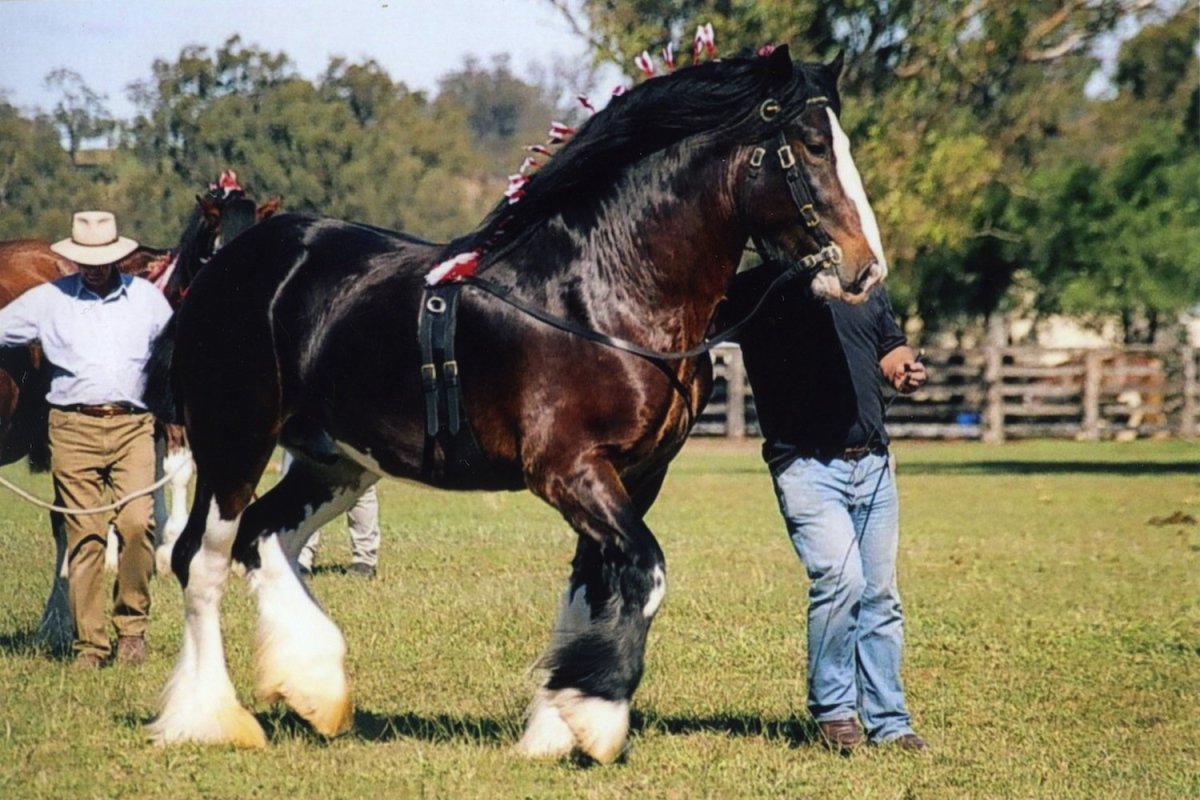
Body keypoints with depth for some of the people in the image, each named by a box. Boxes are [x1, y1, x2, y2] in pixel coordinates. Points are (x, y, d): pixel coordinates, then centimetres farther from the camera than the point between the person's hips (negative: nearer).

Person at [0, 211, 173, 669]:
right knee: (84, 538, -1)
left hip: (133, 426, 0)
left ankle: (132, 626, 0)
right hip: (74, 429, 0)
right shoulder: (49, 300, 7)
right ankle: (89, 644, 3)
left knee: (137, 524, -15)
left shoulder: (146, 297, 10)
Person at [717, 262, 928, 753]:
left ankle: (887, 722, 18)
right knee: (839, 575, -20)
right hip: (806, 465, -5)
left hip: (871, 463, 5)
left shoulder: (865, 288, 15)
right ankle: (832, 711, -4)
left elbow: (892, 350, 21)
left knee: (881, 593, 8)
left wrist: (905, 370, 0)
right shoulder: (756, 291, -2)